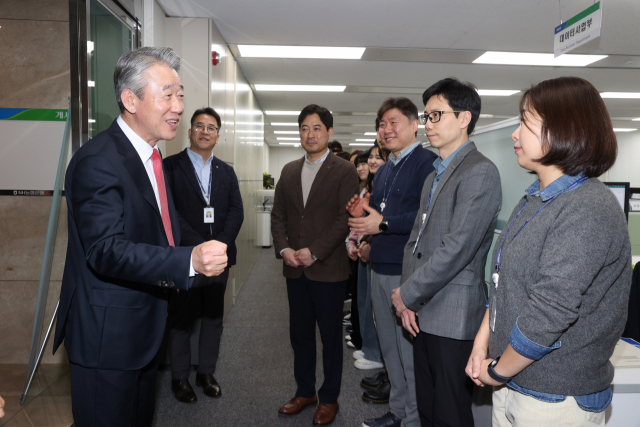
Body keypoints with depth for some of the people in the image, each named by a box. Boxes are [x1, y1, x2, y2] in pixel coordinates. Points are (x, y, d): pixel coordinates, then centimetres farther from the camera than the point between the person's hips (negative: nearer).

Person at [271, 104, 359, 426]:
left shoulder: (344, 172, -5)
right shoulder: (289, 171, 12)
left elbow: (345, 219, -12)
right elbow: (278, 215, 10)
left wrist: (314, 252, -18)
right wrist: (283, 248, -6)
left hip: (328, 269, -5)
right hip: (294, 270, 5)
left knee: (331, 337, 9)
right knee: (300, 335, 15)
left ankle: (329, 398, 27)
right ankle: (304, 391, 34)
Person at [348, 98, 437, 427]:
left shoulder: (427, 162, -11)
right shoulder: (383, 170, 18)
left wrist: (384, 224, -21)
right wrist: (362, 211, 5)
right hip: (381, 268, 9)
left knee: (411, 351, 2)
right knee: (389, 347, 19)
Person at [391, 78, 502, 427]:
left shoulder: (480, 172, -13)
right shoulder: (434, 175, 17)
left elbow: (456, 248, -20)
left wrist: (407, 294, -11)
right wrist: (408, 301, 2)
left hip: (453, 318, -8)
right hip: (423, 313, 8)